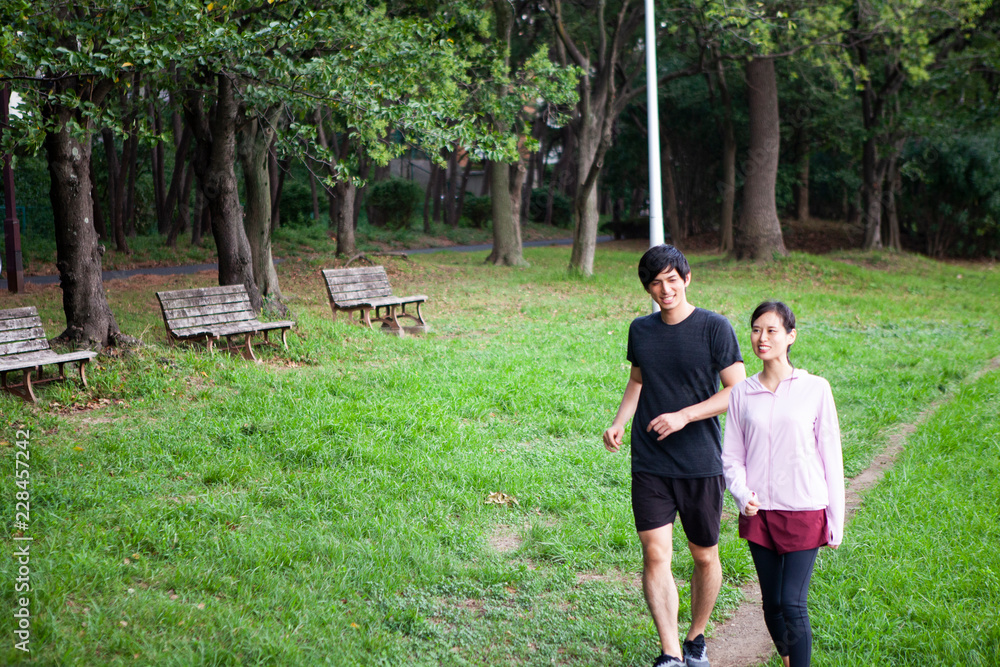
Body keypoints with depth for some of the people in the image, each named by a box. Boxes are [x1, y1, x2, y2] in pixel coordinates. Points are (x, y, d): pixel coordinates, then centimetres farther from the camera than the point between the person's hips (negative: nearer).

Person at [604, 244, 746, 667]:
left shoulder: (714, 328, -5)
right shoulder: (641, 330, 8)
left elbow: (738, 391, -7)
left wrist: (684, 416, -17)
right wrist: (619, 422, 4)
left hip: (701, 464, -2)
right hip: (649, 464, 3)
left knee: (705, 557, 9)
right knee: (655, 555, -7)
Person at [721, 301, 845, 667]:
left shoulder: (815, 389, -3)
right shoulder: (742, 394, 3)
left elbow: (830, 455, 1)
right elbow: (732, 456, 9)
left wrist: (835, 520, 1)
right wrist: (742, 493, -11)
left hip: (805, 512, -3)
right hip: (758, 512, 3)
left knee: (793, 603, -9)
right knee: (772, 605, 11)